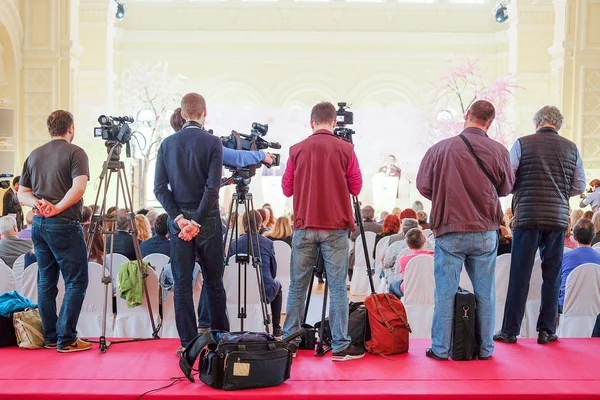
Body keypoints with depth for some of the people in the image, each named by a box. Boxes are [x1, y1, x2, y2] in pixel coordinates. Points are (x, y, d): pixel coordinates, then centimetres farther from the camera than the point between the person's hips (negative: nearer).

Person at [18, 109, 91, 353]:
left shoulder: (34, 155, 15)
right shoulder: (75, 153, -5)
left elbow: (22, 193, 12)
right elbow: (78, 188, -19)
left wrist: (38, 203, -4)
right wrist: (57, 208, -15)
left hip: (38, 224, 7)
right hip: (64, 225, -7)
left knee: (46, 282, 12)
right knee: (76, 282, -2)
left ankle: (50, 337, 17)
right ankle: (66, 339, -3)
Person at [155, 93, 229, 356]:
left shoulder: (166, 144, 4)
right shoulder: (213, 143, -6)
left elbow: (159, 187, -2)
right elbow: (213, 187, -14)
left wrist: (179, 218, -4)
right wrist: (197, 222, -10)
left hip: (178, 219, 2)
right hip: (208, 220, -2)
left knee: (182, 283, 6)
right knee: (213, 282, 9)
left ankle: (188, 343, 9)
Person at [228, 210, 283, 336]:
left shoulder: (234, 243, 0)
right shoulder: (268, 243, 0)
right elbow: (273, 272, 8)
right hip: (265, 292, -1)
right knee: (277, 284, 34)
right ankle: (276, 327, 31)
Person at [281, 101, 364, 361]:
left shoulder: (297, 150, 2)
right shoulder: (345, 149, -3)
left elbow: (287, 189, 8)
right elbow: (356, 187, 3)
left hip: (304, 226, 2)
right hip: (335, 227, -2)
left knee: (298, 284, 10)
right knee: (337, 286, 1)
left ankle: (289, 340, 17)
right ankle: (340, 345, 3)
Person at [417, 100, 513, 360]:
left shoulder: (440, 149, -8)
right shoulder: (499, 151, -5)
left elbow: (423, 185, 2)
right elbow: (506, 188, 9)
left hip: (449, 231, -1)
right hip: (486, 233, 1)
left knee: (445, 293, 7)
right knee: (485, 293, 12)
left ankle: (440, 349, 14)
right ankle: (485, 348, 21)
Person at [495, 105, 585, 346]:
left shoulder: (523, 143, -3)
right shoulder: (571, 149, 6)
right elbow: (580, 186, 9)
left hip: (527, 216, -2)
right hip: (558, 218, 2)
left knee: (519, 276, 3)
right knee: (552, 276, 10)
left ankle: (510, 331, 7)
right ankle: (546, 331, 14)